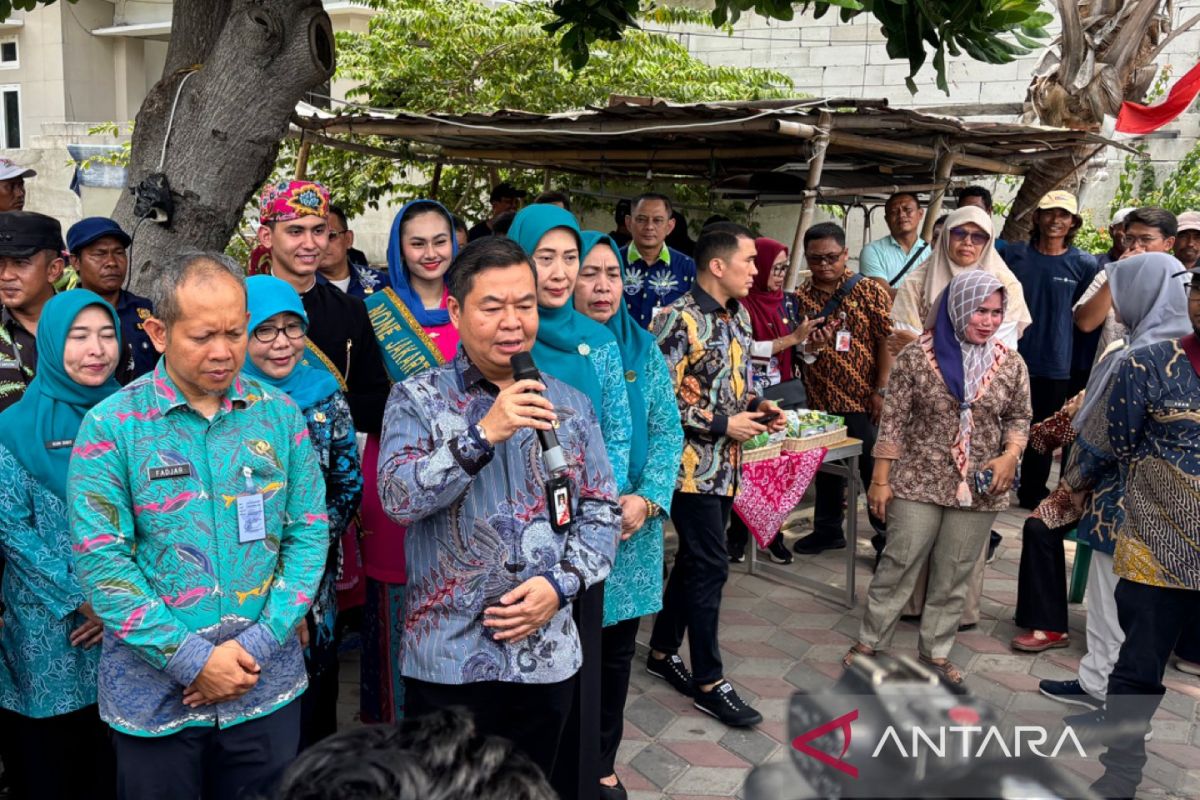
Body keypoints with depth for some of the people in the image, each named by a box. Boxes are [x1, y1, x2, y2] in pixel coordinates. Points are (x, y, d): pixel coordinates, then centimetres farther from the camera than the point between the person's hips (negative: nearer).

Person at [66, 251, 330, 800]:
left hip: (268, 687, 2)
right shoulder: (110, 426, -7)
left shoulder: (279, 415, 0)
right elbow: (100, 561, -11)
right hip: (154, 694, -2)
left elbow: (309, 534, -1)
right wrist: (191, 658, -16)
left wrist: (258, 645, -11)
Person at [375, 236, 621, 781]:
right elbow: (397, 498, -16)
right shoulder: (418, 400, -3)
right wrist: (483, 434, -26)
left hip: (548, 654, 3)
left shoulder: (570, 405, 6)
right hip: (447, 658, -3)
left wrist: (560, 585, -9)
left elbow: (602, 511, 7)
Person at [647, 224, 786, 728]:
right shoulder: (678, 320, -17)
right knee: (710, 567, -4)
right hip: (692, 464, -8)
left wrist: (758, 406, 2)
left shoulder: (739, 317, 10)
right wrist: (723, 424, -18)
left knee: (694, 562, 16)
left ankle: (663, 650, 32)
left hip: (725, 464, 8)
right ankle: (709, 682, 7)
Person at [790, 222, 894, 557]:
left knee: (875, 468, 4)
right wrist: (804, 344, -12)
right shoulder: (800, 297, 5)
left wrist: (881, 390, -12)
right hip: (819, 400, 4)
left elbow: (887, 341, -8)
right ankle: (827, 529, 31)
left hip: (863, 400, -4)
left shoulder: (869, 291, -6)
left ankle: (887, 534, 17)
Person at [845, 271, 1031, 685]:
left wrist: (1010, 456, -9)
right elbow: (893, 421, -5)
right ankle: (869, 641, 19)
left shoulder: (1011, 364, 2)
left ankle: (936, 651, 25)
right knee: (898, 566, 4)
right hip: (918, 483, -3)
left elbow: (1019, 418, 11)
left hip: (979, 491, 3)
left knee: (953, 575, 11)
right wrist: (880, 480, -6)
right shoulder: (917, 356, -7)